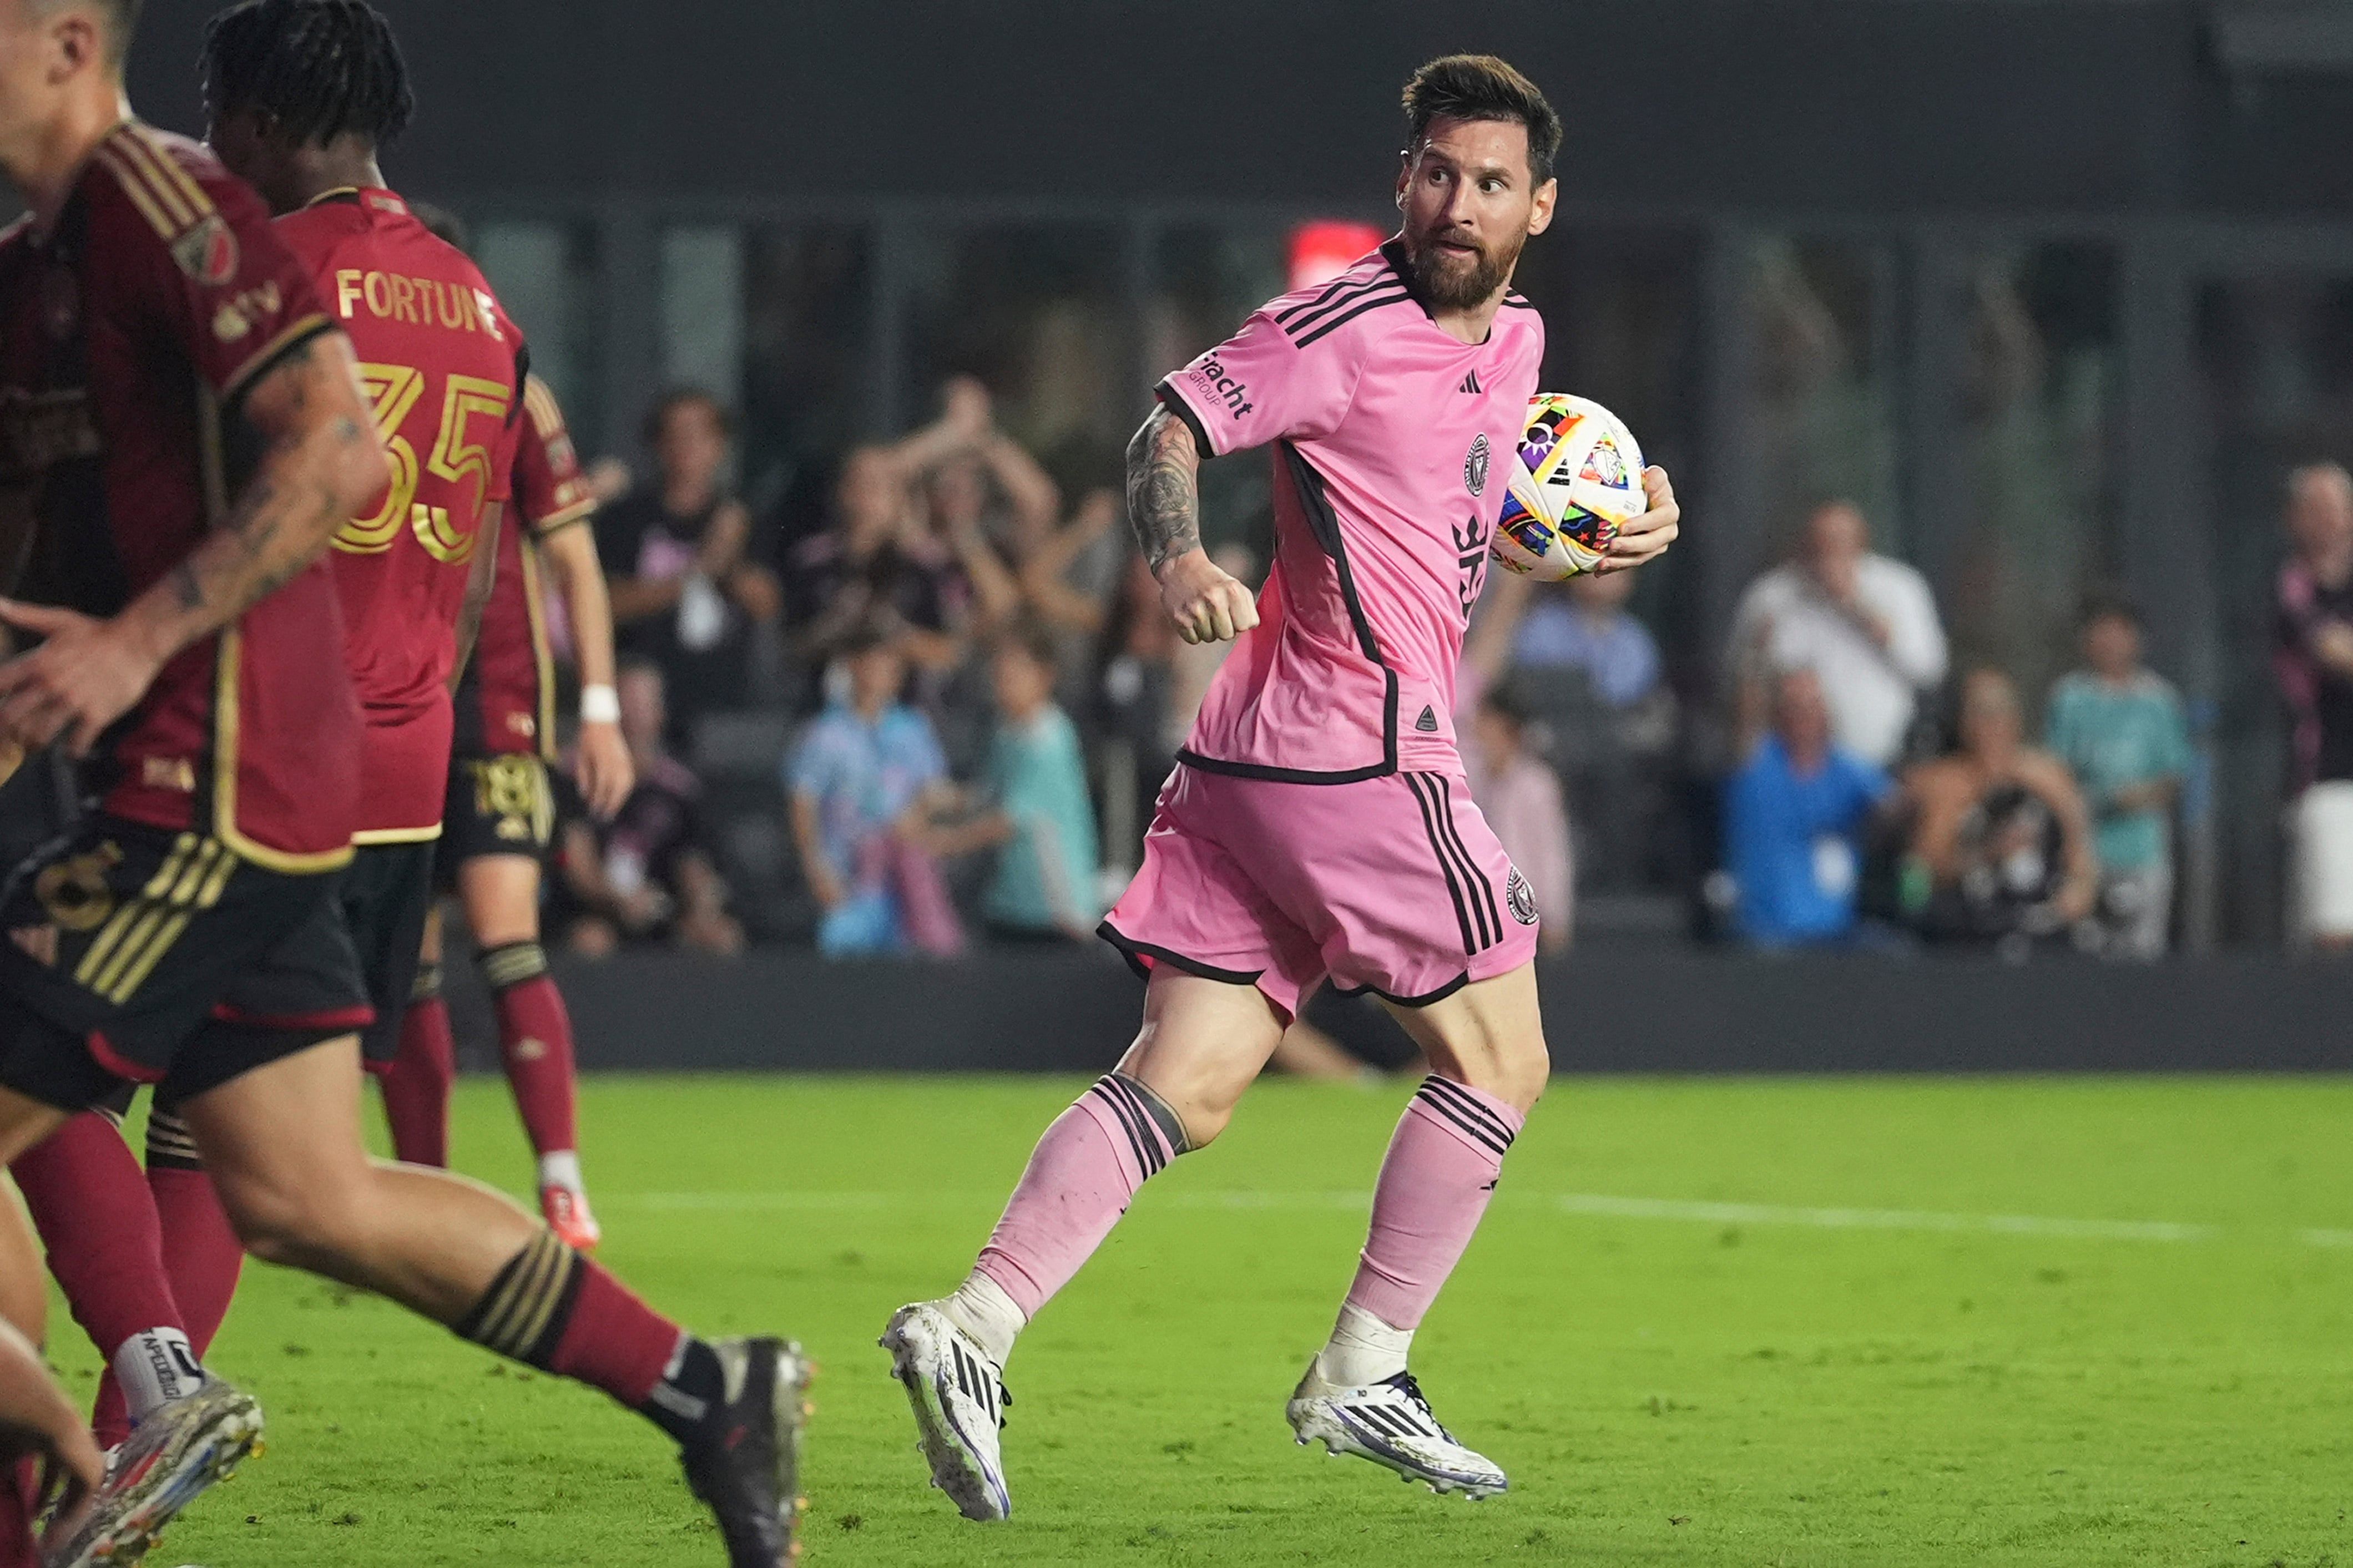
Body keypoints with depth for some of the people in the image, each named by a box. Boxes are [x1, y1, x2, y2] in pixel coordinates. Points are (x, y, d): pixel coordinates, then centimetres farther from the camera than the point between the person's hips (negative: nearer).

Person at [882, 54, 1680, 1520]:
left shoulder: (1517, 338, 17)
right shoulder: (1346, 324, -10)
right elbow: (1174, 428, -11)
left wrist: (1626, 515, 16)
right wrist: (1180, 557, -30)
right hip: (1356, 751, -8)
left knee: (1185, 1088, 1)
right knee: (1499, 1064, 3)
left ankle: (972, 1328, -10)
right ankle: (1363, 1376, 9)